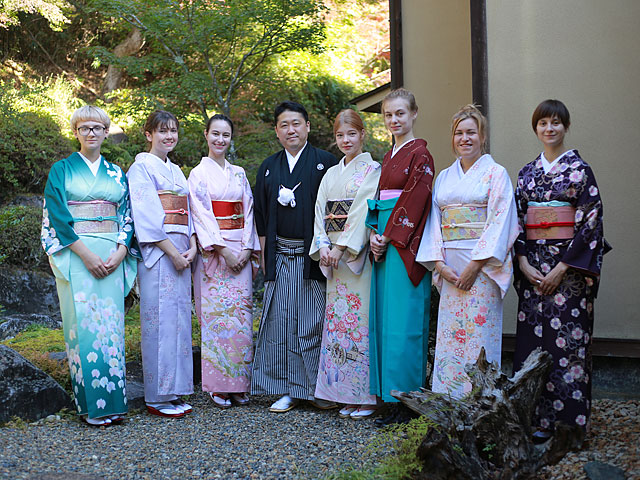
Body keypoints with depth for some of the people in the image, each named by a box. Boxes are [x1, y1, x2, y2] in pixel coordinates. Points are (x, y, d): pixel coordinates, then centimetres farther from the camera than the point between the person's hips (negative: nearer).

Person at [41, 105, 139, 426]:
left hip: (112, 255, 3)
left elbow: (127, 216, 11)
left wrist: (120, 252, -7)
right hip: (75, 255, -3)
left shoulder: (117, 174, 16)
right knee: (84, 323, -7)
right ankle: (91, 404, -2)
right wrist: (86, 254, -14)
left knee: (111, 323, 0)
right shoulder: (61, 169, 6)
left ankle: (113, 400, 5)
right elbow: (57, 214, -5)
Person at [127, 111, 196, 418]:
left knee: (179, 319, 7)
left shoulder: (176, 171, 20)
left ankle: (174, 392, 14)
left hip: (180, 252, 8)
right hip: (156, 252, -7)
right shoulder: (142, 167, -3)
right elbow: (147, 216, -12)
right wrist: (172, 252, -15)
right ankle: (157, 397, 1)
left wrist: (192, 247, 1)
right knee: (160, 320, -6)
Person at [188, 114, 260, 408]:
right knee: (215, 314, -6)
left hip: (240, 251, 4)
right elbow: (201, 216, -7)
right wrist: (223, 250, -15)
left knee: (241, 314, 1)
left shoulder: (239, 174, 15)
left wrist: (246, 249, -3)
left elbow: (248, 212, 11)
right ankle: (217, 387, 2)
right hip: (212, 251, -4)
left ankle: (238, 385, 8)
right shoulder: (199, 174, 2)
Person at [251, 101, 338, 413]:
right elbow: (261, 215, 15)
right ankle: (289, 390, 12)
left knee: (315, 321, -1)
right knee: (281, 322, 3)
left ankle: (320, 389, 10)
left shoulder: (325, 162, 2)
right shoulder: (268, 168, 14)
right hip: (280, 256, 4)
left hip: (314, 255, -4)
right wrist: (263, 254, 9)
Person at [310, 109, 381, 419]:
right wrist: (323, 248, -3)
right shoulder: (331, 174, 17)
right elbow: (321, 214, 12)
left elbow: (364, 210, -11)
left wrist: (342, 247, -14)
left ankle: (367, 398, 1)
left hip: (359, 254, -6)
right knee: (337, 321, 5)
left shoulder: (372, 170, -1)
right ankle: (347, 396, 12)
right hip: (333, 256, 6)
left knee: (360, 319, -7)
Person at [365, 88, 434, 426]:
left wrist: (389, 237, -13)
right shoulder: (389, 156, 19)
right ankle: (389, 396, 15)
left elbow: (414, 201, -14)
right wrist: (374, 233, 1)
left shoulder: (420, 154, -6)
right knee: (384, 320, 8)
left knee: (403, 324, -7)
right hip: (384, 244, 9)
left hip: (406, 245, -8)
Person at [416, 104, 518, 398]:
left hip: (482, 266, -4)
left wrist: (476, 264, -15)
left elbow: (499, 222, -8)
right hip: (449, 268, 5)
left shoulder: (496, 174, 2)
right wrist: (439, 263, -3)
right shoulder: (444, 178, 17)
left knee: (479, 332, -5)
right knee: (449, 336, 4)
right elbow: (434, 222, 11)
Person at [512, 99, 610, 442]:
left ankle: (567, 420, 6)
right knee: (533, 339, 3)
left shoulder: (579, 169, -1)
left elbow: (591, 221, -8)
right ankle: (538, 418, 12)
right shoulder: (527, 173, 12)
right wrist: (524, 263, -3)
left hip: (569, 267, -4)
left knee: (567, 339, -4)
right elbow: (517, 218, 11)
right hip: (533, 267, 4)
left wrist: (562, 267, -13)